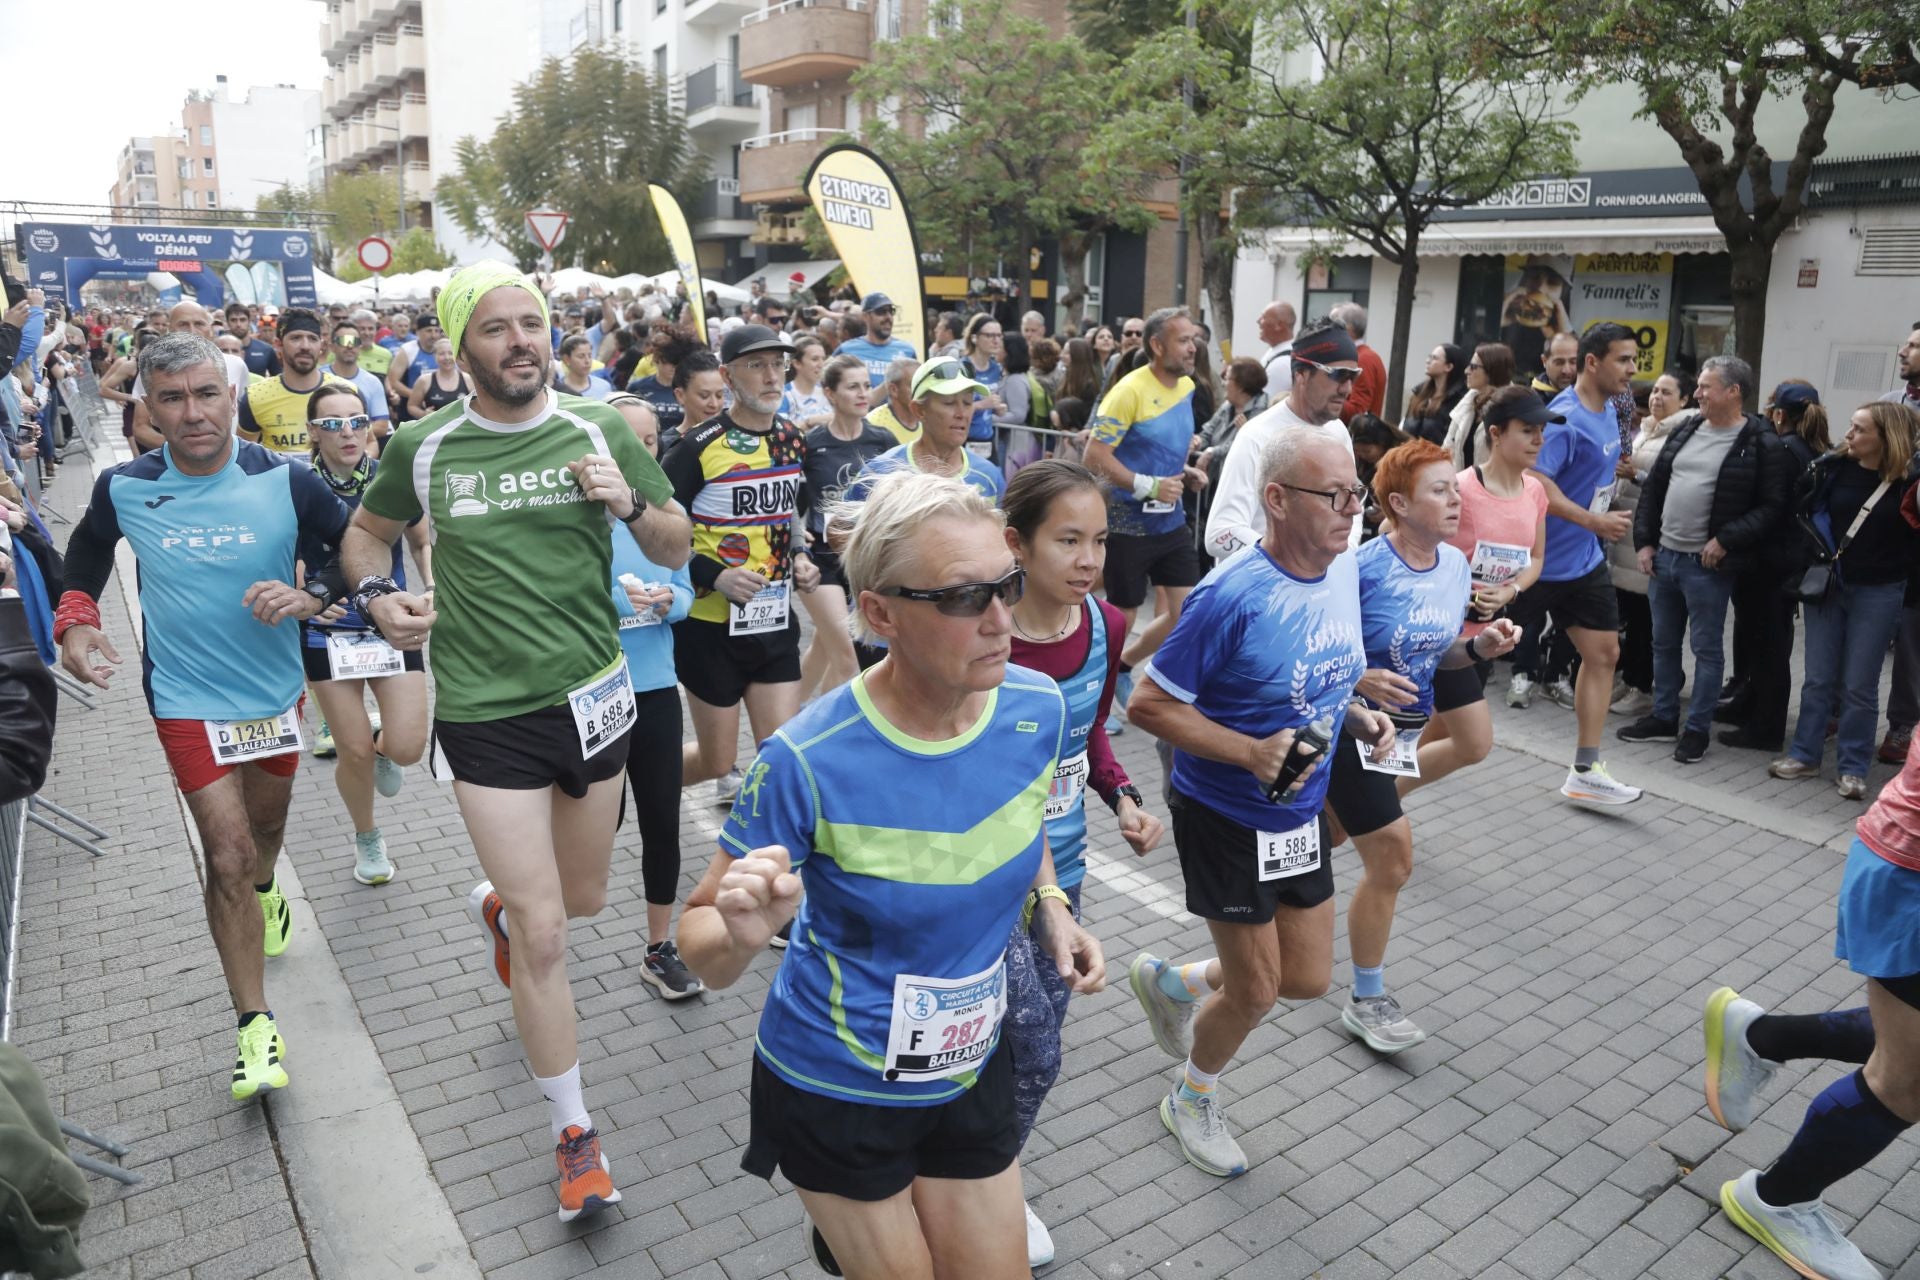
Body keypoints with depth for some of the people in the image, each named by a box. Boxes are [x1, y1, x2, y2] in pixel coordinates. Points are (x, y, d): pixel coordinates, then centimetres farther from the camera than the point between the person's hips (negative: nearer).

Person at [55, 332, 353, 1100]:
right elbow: (87, 553, 11)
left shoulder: (286, 482, -15)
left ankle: (265, 892, 61)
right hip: (188, 699, -2)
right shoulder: (123, 489, -11)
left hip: (276, 688, 2)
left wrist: (309, 597, -23)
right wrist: (76, 622, -5)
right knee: (228, 854, -8)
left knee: (267, 818, 25)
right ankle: (255, 1026, 3)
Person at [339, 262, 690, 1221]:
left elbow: (677, 550, 4)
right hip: (486, 713, -2)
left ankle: (495, 905, 59)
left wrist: (631, 503, -17)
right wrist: (377, 595, -7)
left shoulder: (600, 431, -2)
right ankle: (574, 1133, 14)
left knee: (583, 899, 21)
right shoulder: (423, 449, -4)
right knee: (545, 936, -5)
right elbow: (365, 533, 14)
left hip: (593, 695, 3)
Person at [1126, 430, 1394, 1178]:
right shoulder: (1233, 596, -27)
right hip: (1226, 819, -7)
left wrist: (1359, 719, -5)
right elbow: (1148, 703, -21)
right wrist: (1251, 752, -28)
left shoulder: (1344, 570, -3)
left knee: (1307, 980, 15)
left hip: (1301, 814, 7)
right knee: (1255, 991, 8)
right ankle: (1192, 1103, 39)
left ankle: (1171, 981, 42)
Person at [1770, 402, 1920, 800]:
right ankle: (1805, 755, 19)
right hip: (1826, 585, 2)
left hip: (1877, 593, -2)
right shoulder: (1832, 468, -2)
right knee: (1818, 678, 9)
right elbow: (1800, 512, 4)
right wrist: (1814, 558, -2)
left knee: (1860, 685, 4)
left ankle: (1853, 768, 14)